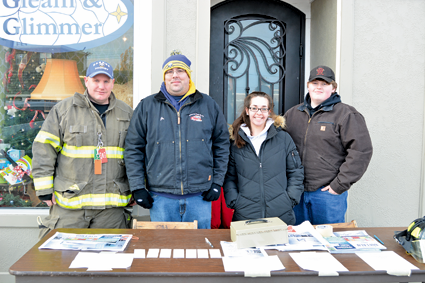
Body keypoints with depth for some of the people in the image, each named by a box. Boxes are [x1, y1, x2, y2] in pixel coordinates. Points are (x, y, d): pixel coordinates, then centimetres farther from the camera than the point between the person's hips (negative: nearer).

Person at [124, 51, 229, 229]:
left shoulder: (209, 106, 8)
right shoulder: (146, 107, 5)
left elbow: (221, 145, 11)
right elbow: (133, 149, 5)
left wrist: (217, 182, 4)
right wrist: (137, 187, -1)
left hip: (199, 196, 1)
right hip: (161, 197, 0)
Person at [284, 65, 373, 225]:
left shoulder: (345, 115, -4)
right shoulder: (292, 114, 11)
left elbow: (361, 151, -10)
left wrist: (340, 185, -13)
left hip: (328, 193, -4)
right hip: (297, 193, 4)